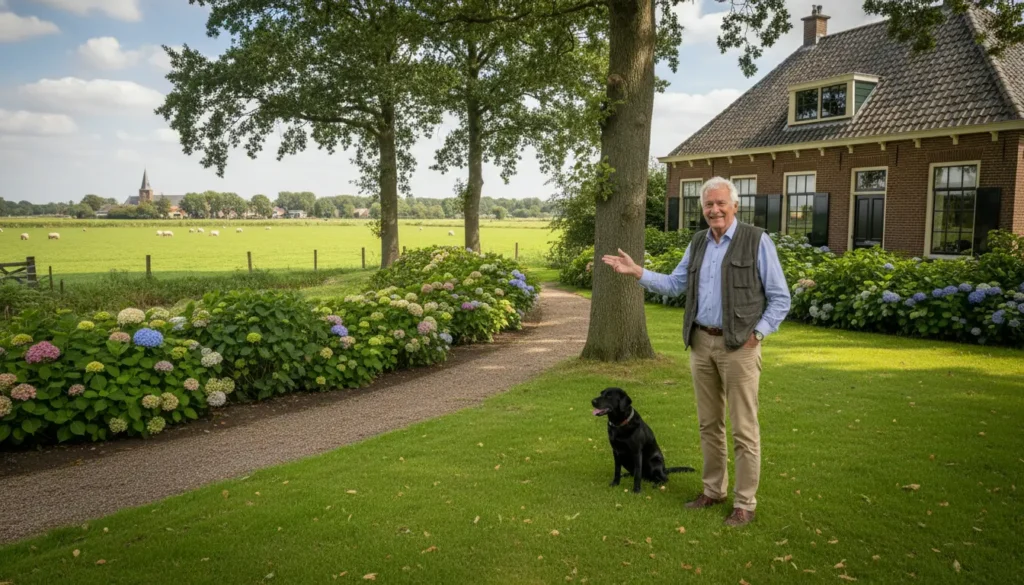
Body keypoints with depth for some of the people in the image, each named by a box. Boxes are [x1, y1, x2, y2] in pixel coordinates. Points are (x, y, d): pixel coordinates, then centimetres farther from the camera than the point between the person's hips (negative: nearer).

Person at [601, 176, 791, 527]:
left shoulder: (757, 241, -6)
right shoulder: (698, 243, 11)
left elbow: (780, 298, -4)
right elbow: (675, 284, 14)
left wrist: (757, 334, -12)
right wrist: (637, 272, 2)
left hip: (739, 344, -6)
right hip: (701, 342, 6)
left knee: (743, 428, 0)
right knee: (708, 424, 14)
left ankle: (744, 503, 11)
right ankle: (714, 490, 28)